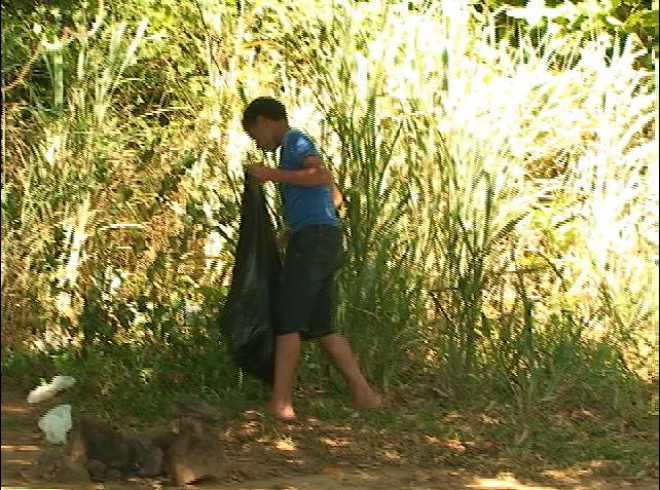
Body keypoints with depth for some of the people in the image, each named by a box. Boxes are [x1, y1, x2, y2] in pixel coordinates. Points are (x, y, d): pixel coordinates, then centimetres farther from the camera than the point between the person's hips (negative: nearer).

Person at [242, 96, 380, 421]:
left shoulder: (294, 141, -2)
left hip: (313, 237, -10)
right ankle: (363, 394, 7)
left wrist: (272, 175, -15)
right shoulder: (297, 146, 26)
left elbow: (324, 176, -20)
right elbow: (335, 196, 32)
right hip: (325, 239, 10)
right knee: (321, 327, 9)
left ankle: (281, 403, -14)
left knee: (288, 320, -10)